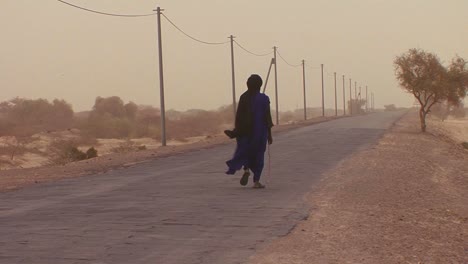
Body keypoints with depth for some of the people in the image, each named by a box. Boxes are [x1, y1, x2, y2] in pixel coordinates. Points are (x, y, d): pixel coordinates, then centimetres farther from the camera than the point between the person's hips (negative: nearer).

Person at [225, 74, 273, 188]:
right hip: (260, 131, -1)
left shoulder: (243, 97, -3)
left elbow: (238, 116, -2)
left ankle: (246, 170, -8)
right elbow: (267, 117, -7)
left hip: (246, 130, 2)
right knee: (258, 154, 7)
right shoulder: (263, 99, -8)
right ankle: (256, 181, 6)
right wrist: (269, 134, 0)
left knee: (245, 149, 19)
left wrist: (237, 132, 6)